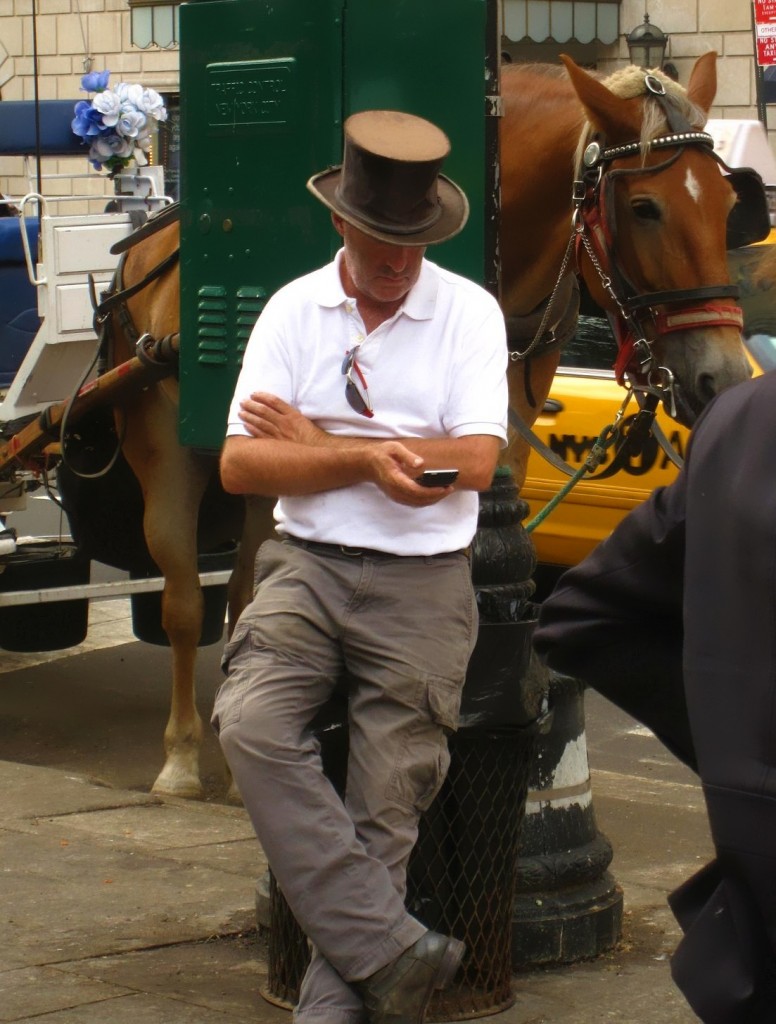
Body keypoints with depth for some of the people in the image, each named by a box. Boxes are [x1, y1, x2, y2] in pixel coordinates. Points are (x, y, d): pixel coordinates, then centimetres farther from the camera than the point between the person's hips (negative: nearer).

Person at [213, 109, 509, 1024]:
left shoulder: (469, 313, 3)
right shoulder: (293, 310, 7)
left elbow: (475, 464, -9)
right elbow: (240, 466, -1)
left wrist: (315, 440, -6)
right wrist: (369, 458, -15)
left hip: (424, 581, -1)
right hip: (306, 567, 1)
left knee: (389, 797, -7)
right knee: (252, 724, -24)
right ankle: (391, 947, -26)